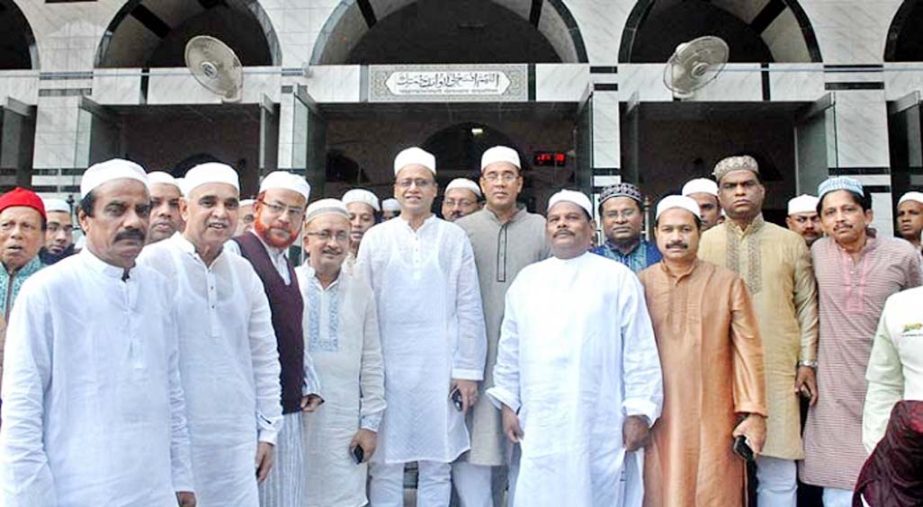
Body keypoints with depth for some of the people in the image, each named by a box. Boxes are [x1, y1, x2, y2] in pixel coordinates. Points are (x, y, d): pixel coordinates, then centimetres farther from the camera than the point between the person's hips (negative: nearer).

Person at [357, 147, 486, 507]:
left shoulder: (454, 239, 5)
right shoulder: (374, 239, 7)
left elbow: (469, 310, 3)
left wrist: (469, 371, -1)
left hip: (439, 369, 0)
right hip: (386, 366, 1)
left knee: (437, 467, 8)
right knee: (385, 465, 7)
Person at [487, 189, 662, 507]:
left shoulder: (618, 278, 2)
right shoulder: (527, 279, 12)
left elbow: (639, 350, -2)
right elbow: (510, 348, 13)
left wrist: (639, 412, -6)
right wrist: (508, 403, 10)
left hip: (600, 425, -2)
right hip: (540, 426, 3)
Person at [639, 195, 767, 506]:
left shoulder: (728, 283, 1)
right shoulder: (639, 284, 1)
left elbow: (748, 350, 0)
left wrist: (754, 412, -4)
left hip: (714, 420, 0)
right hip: (658, 421, 1)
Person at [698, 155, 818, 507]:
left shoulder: (790, 242, 8)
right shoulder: (702, 244, 5)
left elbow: (806, 306, 9)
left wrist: (807, 362, 3)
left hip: (778, 372, 1)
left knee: (779, 474, 5)